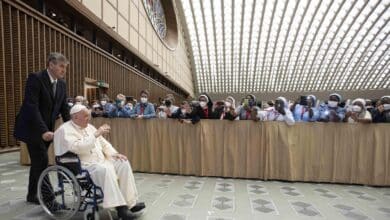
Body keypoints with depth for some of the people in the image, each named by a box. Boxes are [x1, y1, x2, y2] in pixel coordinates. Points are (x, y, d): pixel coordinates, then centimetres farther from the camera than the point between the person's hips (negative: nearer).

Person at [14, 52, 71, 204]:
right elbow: (31, 107, -25)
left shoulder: (62, 83, 2)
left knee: (38, 161, 14)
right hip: (32, 128, -6)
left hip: (47, 129, 7)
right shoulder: (35, 78, -17)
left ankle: (34, 194, 28)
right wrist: (43, 130, -32)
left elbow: (64, 108, 5)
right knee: (42, 160, -6)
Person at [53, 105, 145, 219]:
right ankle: (119, 207, -27)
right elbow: (77, 147, -27)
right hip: (82, 165, -8)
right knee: (106, 170, -35)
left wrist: (114, 153, 2)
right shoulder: (65, 130, -9)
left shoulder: (89, 127, 15)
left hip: (100, 160, 8)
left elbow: (103, 143, 18)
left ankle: (129, 202, -7)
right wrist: (95, 134, -23)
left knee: (123, 163, -9)